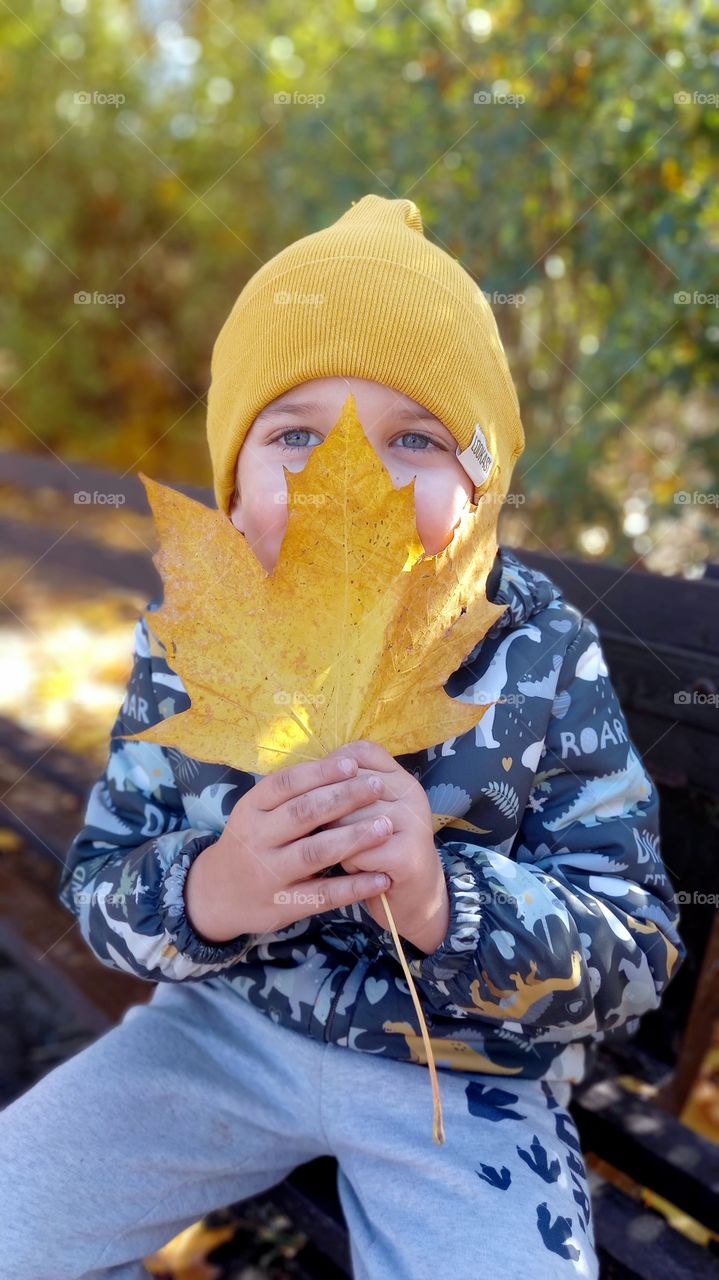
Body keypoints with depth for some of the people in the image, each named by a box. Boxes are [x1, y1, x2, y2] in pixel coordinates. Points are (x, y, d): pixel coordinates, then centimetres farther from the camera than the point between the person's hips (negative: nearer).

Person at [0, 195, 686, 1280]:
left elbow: (639, 961, -14)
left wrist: (447, 902, -35)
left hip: (468, 1073, -1)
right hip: (228, 1019, 2)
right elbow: (97, 882, -6)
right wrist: (206, 893, -31)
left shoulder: (544, 655, -17)